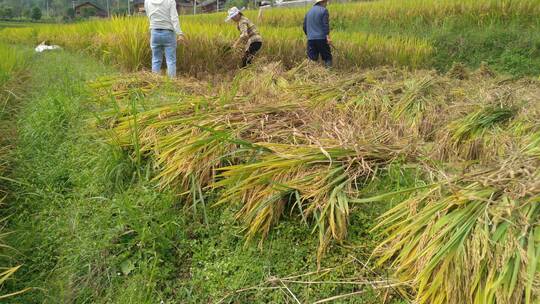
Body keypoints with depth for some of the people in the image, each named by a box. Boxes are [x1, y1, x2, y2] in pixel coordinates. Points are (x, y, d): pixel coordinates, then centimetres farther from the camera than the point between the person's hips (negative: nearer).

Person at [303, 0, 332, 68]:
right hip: (321, 39, -4)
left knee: (312, 59, 4)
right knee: (327, 57, 4)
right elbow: (326, 25, -12)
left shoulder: (309, 11, 17)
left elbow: (304, 26, 19)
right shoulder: (324, 10, -1)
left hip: (310, 39, 5)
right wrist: (328, 37, -16)